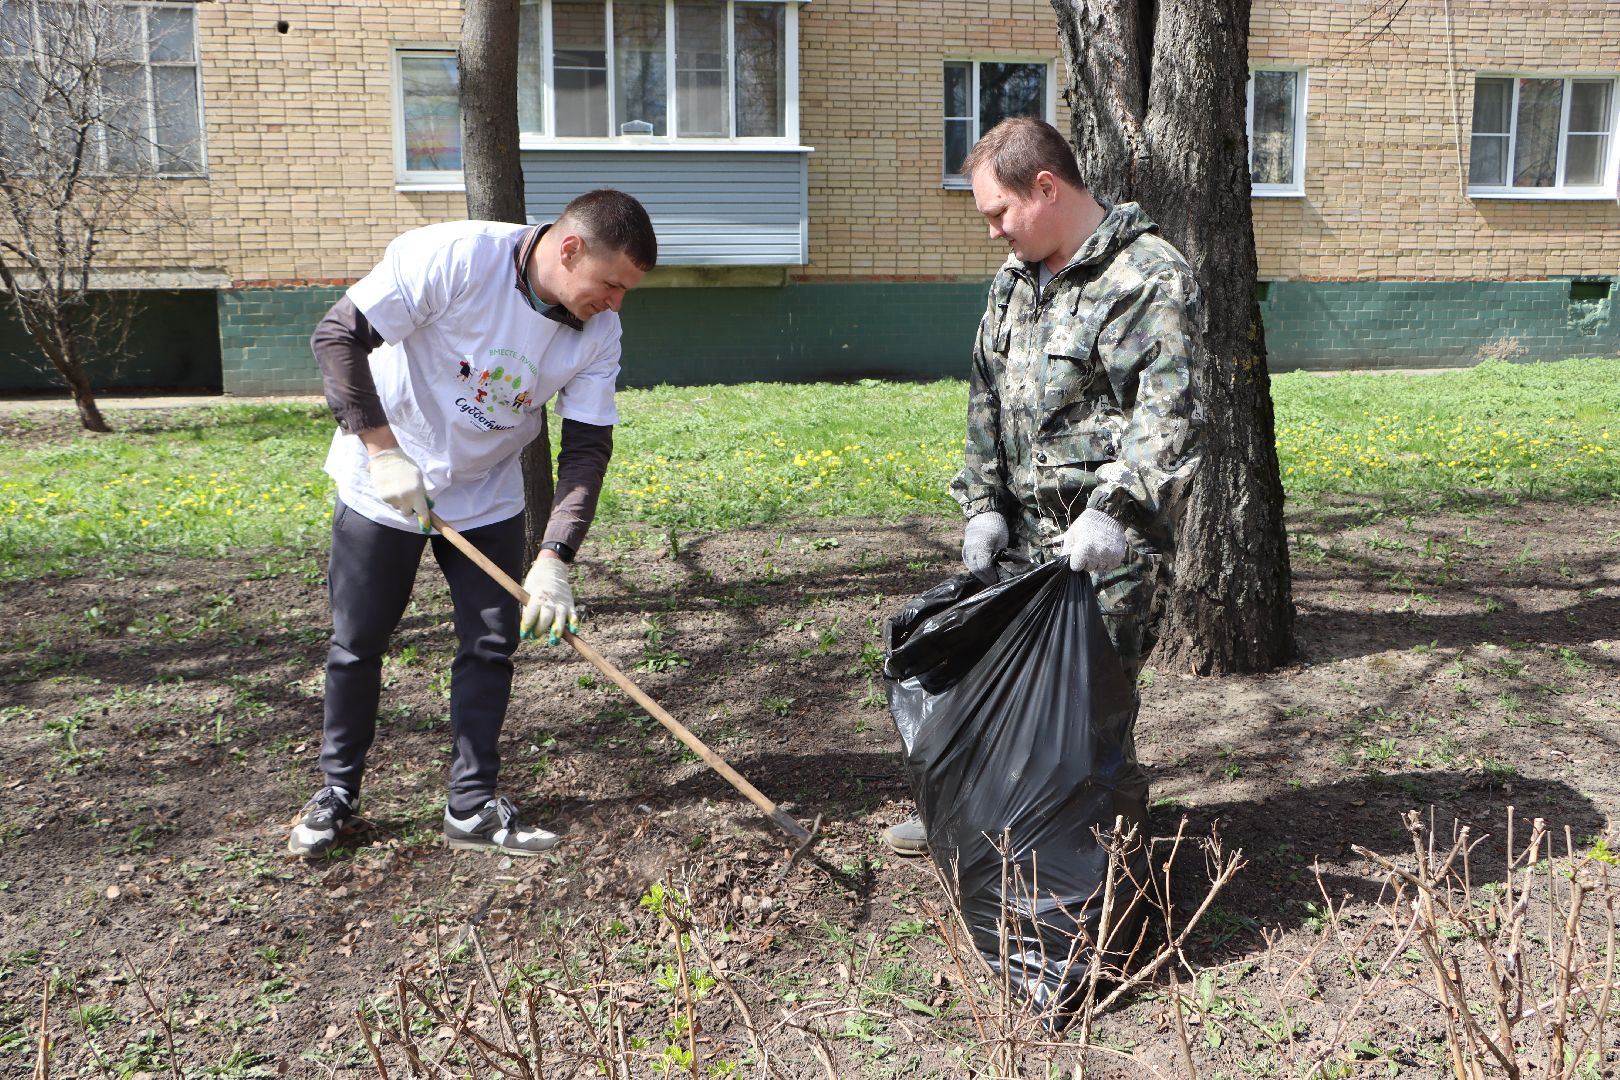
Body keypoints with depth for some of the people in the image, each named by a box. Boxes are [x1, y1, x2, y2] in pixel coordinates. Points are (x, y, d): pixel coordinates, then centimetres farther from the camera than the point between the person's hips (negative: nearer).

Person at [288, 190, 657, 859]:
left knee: (491, 646, 2)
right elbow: (337, 337, -24)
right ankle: (336, 792, 27)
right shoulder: (453, 256, -28)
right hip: (384, 486, -3)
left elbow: (588, 447, -12)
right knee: (357, 643, 6)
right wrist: (384, 450, -27)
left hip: (489, 499, 4)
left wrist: (554, 560, -22)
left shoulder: (598, 331, -13)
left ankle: (472, 806, 17)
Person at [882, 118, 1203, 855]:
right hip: (1020, 533, 8)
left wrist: (1112, 513, -32)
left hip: (1104, 545, -7)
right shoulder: (1016, 277, 13)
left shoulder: (1150, 279, -12)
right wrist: (982, 505, 6)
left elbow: (1166, 415, -22)